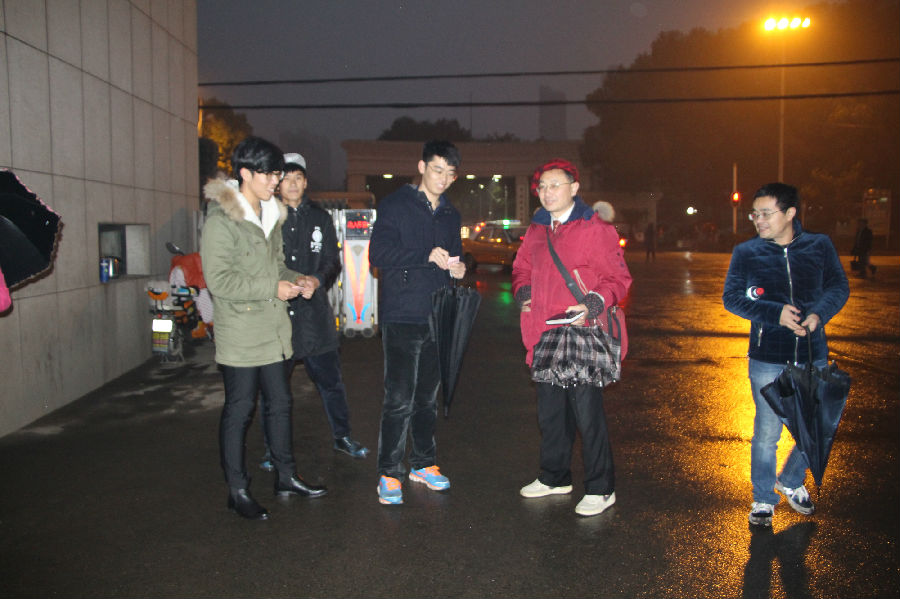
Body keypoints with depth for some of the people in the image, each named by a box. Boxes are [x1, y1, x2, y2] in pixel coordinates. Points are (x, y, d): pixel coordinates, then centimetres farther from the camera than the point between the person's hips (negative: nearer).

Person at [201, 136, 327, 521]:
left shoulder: (270, 215, 13)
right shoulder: (222, 220, -13)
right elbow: (218, 279, -19)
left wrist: (293, 279, 1)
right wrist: (273, 287, -19)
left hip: (272, 330, 8)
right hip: (240, 333, -8)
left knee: (280, 403, 15)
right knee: (239, 409, 2)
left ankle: (286, 476, 29)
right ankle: (237, 490, 15)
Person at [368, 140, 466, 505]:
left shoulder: (450, 214, 17)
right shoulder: (396, 205, -2)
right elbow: (379, 254, -12)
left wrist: (456, 267, 1)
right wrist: (428, 256, -18)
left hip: (437, 318, 6)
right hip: (402, 317, -6)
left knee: (429, 397, 13)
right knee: (399, 399, -6)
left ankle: (423, 464, 26)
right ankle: (389, 473, 6)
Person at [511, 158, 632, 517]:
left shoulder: (596, 229, -7)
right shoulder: (536, 231, 12)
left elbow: (618, 278, -7)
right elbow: (522, 268, 25)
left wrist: (596, 303, -22)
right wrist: (522, 292, 6)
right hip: (544, 336, 7)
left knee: (587, 413, -1)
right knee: (550, 412, 18)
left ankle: (600, 489, 16)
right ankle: (555, 478, 35)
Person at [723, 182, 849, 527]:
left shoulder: (819, 246, -1)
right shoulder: (746, 252, -4)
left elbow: (839, 287, 6)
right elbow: (731, 297, -3)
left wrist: (819, 313, -14)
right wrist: (775, 313, -17)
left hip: (813, 356, 2)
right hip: (767, 359, -2)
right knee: (767, 433, 3)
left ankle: (791, 482, 40)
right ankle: (763, 500, 24)